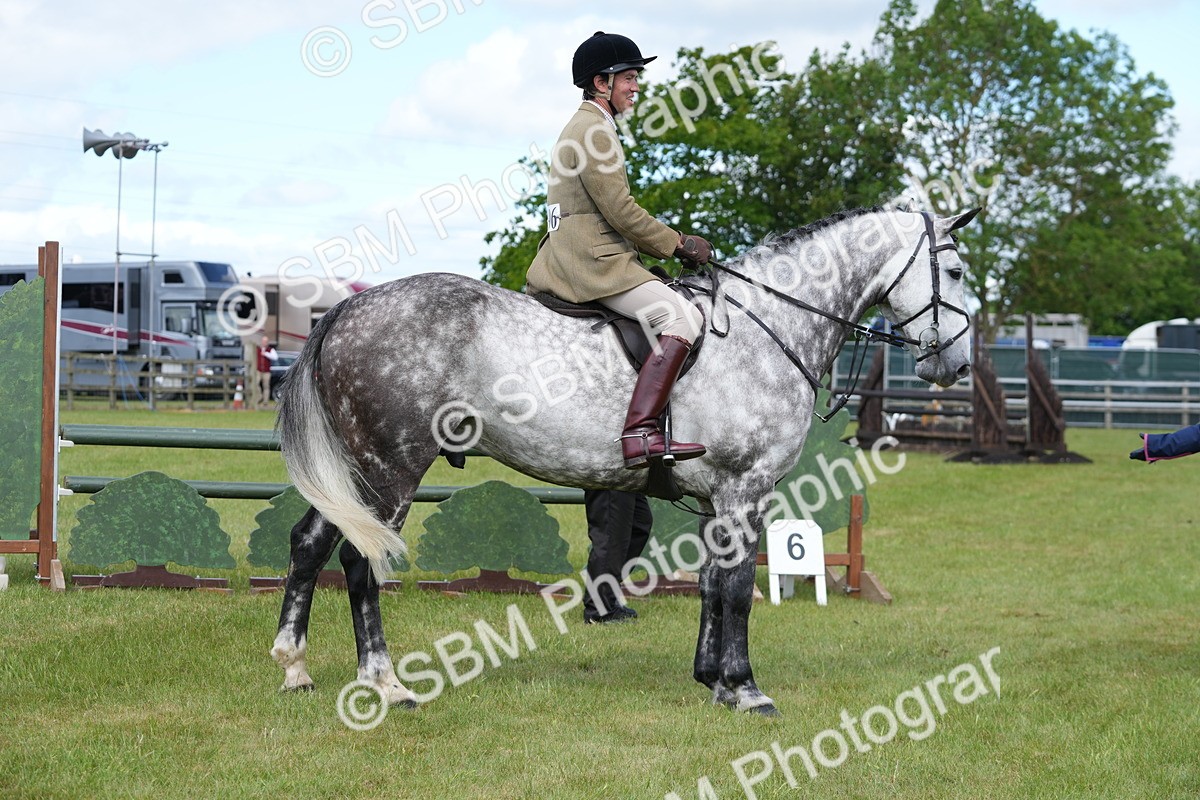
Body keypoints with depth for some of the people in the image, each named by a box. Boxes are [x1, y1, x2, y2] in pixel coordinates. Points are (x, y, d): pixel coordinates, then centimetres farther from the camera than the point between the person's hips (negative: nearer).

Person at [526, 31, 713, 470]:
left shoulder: (579, 128, 23)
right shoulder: (596, 131, -10)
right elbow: (621, 211, -15)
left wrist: (670, 243, 20)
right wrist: (677, 244, -6)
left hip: (561, 265, 11)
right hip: (593, 263, -11)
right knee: (682, 317, -22)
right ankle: (640, 433, -37)